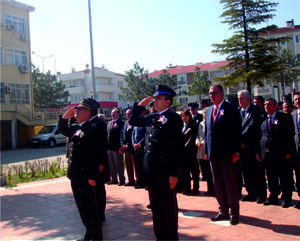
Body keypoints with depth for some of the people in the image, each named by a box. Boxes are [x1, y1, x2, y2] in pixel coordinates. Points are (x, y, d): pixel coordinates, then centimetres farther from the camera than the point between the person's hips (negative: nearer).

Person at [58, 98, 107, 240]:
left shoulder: (96, 128, -15)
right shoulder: (74, 127, 11)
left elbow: (100, 153, -20)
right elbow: (62, 129, 31)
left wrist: (93, 175, -22)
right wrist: (66, 116, 11)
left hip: (89, 176, -8)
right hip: (75, 175, 8)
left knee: (93, 207, 6)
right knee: (82, 207, 19)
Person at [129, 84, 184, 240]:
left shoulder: (173, 118, -9)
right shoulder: (151, 118, 13)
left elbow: (178, 147, -14)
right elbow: (133, 122, 27)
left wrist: (175, 173, -18)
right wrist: (139, 105, 12)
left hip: (165, 170, -7)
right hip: (151, 169, 7)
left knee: (169, 205, 7)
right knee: (155, 205, 16)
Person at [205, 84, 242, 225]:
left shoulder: (231, 109, -5)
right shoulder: (209, 111, 14)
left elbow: (237, 131, -10)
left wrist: (235, 151, -15)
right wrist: (207, 150, 11)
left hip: (227, 154, -6)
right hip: (213, 154, 7)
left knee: (231, 184, 3)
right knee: (218, 184, 12)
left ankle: (234, 213, 15)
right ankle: (223, 211, 24)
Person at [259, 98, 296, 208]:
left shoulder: (285, 118, -3)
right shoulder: (263, 120, 13)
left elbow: (290, 135, -7)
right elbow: (261, 136, 14)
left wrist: (288, 152, -13)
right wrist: (259, 152, 7)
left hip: (281, 154, -5)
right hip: (267, 153, 5)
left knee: (285, 177, 4)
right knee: (271, 177, 11)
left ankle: (286, 198, 16)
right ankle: (273, 197, 23)